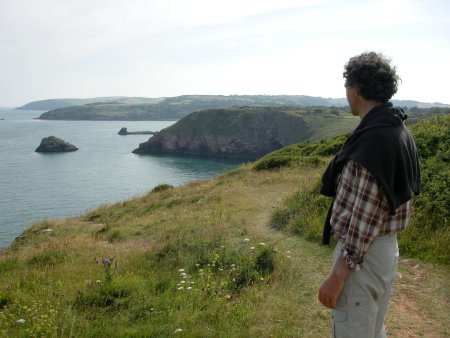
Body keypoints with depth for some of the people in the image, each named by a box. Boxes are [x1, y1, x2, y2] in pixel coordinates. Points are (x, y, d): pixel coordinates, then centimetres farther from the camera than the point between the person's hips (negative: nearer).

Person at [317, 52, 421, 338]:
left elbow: (364, 217, -24)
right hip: (386, 248, 10)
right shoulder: (399, 131, 7)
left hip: (362, 253, -10)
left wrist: (337, 274, -19)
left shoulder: (374, 139, -23)